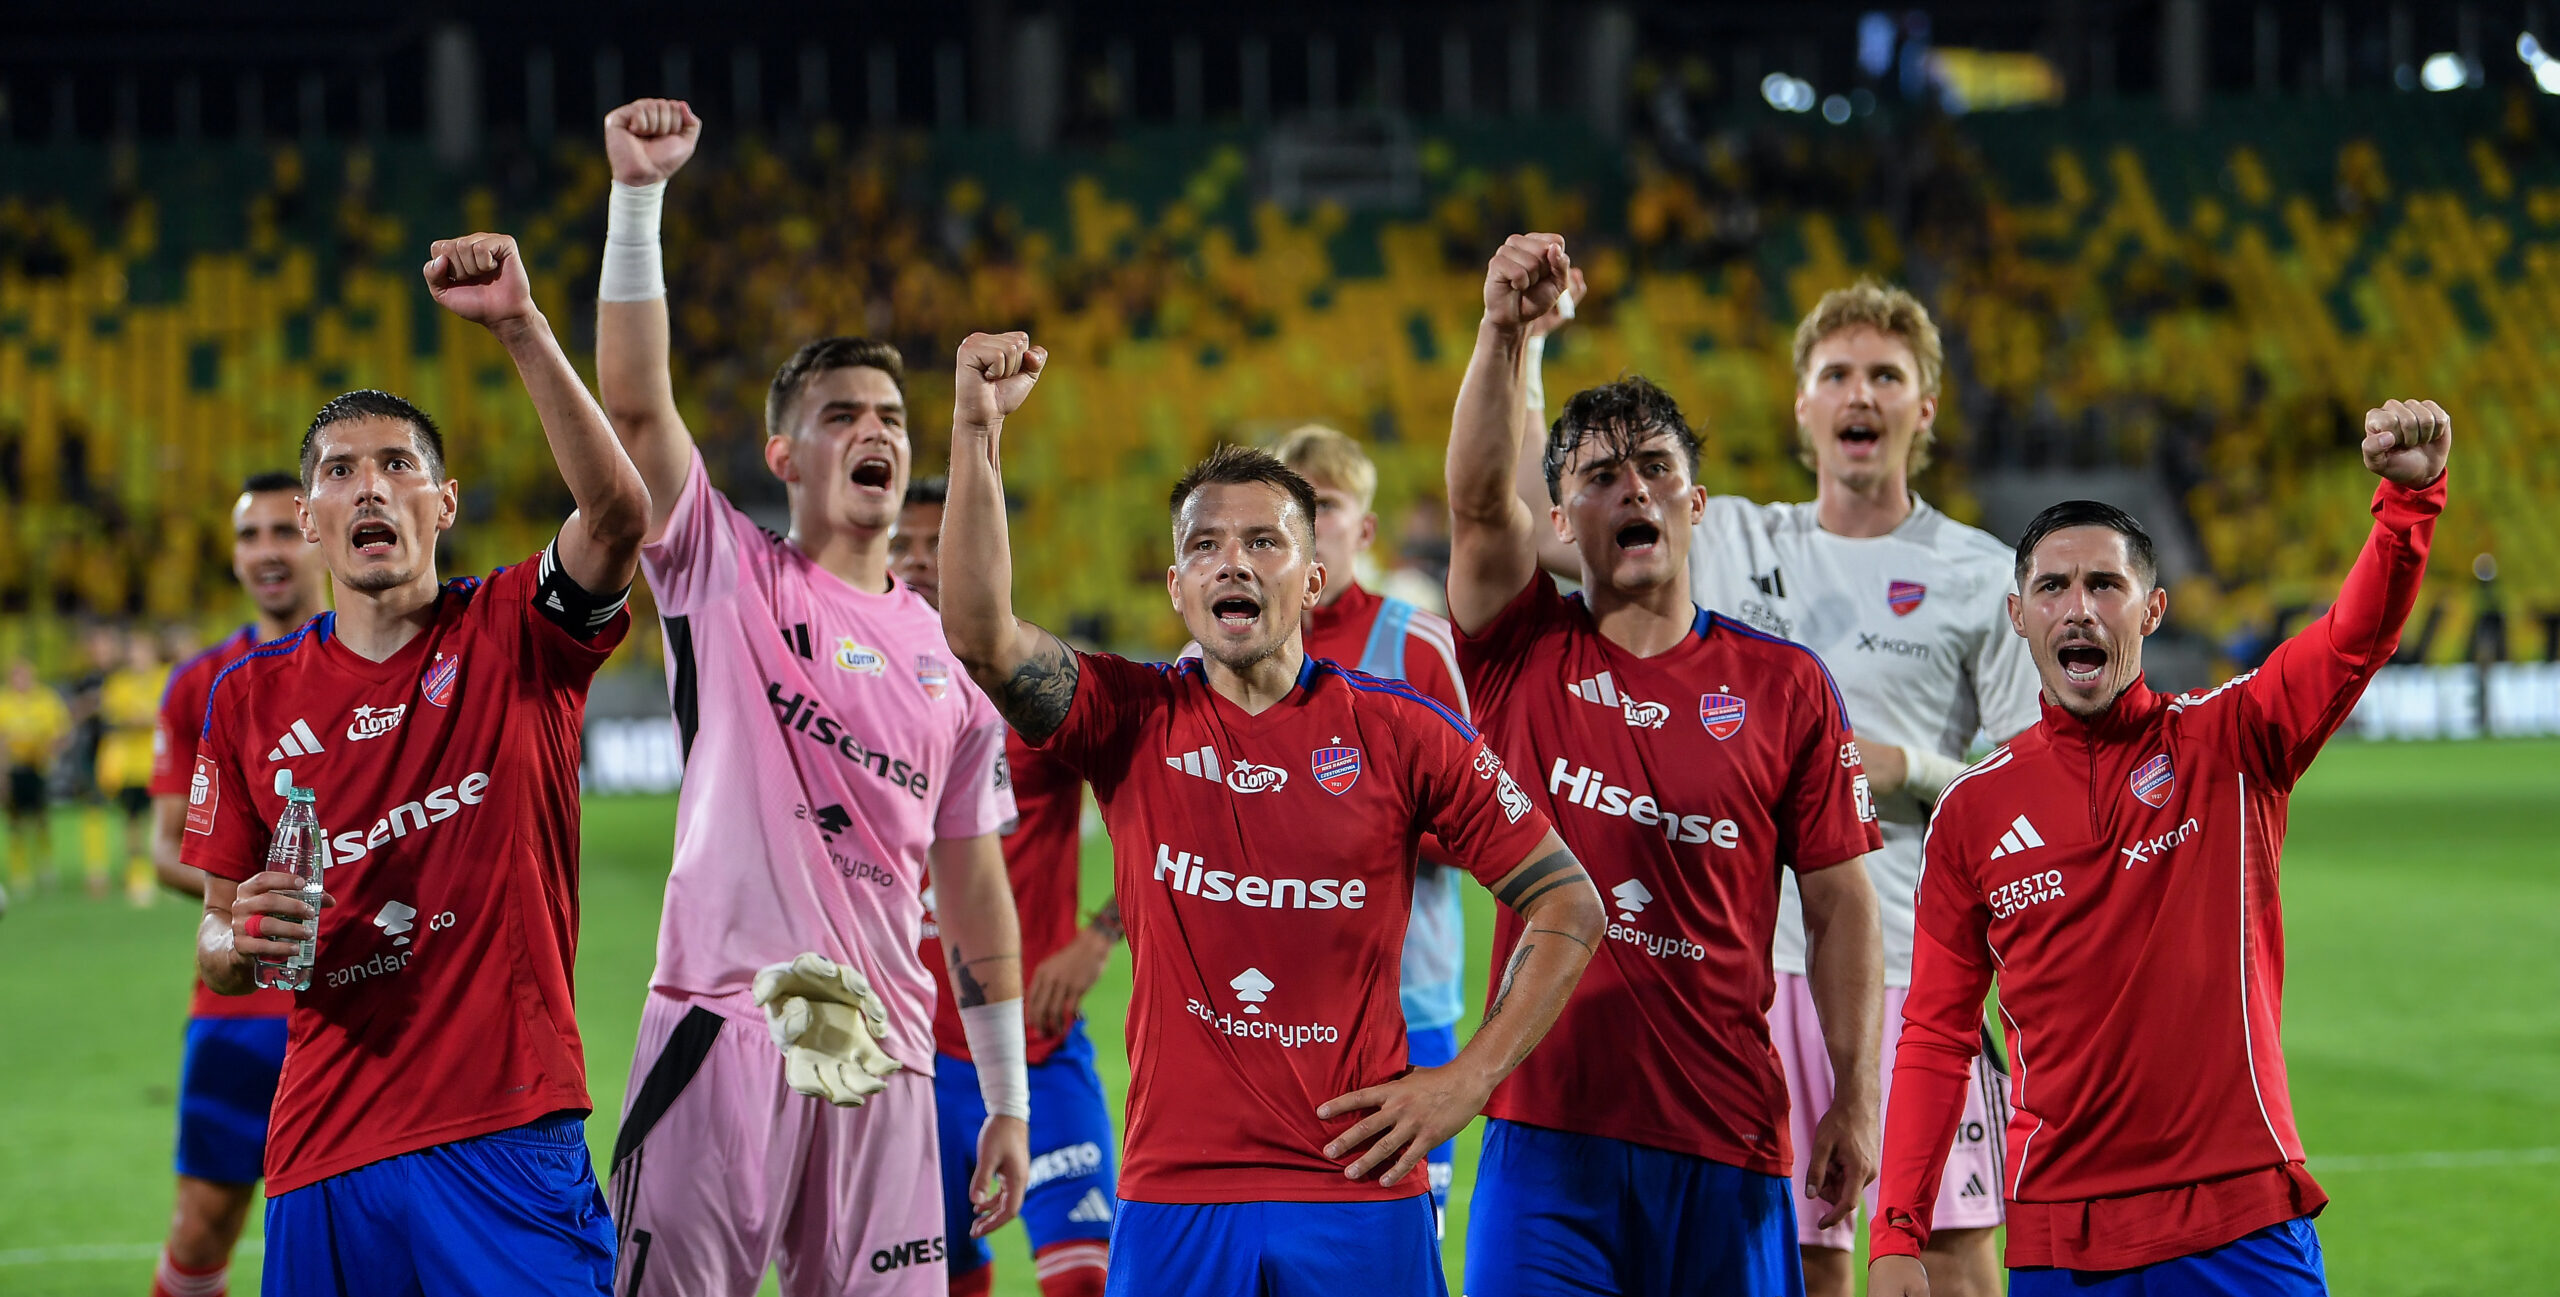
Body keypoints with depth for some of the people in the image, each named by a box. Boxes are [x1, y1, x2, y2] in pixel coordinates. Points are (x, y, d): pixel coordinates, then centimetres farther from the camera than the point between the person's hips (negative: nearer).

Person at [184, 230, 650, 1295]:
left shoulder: (513, 638, 3)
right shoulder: (252, 697, 10)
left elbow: (618, 514, -18)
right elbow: (216, 948, 16)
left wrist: (520, 327, -26)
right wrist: (243, 941, -8)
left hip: (504, 1142, -3)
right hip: (323, 1155, 3)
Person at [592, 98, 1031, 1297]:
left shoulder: (949, 649, 15)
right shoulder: (727, 577, 6)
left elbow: (975, 894, 17)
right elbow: (635, 403, -8)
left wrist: (1010, 1100, 13)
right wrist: (638, 198, -17)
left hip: (884, 1058, 3)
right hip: (727, 1028, -3)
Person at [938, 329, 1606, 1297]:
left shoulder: (1400, 734, 2)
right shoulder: (1133, 721, 4)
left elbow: (1567, 906, 7)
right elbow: (981, 635, -14)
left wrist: (1467, 1082, -1)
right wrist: (978, 425, -21)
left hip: (1362, 1191, 0)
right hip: (1176, 1193, 1)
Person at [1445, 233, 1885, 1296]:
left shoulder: (1787, 686, 7)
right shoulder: (1525, 660, 6)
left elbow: (1839, 902, 6)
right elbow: (1477, 499, -11)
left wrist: (1857, 1098, -1)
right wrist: (1506, 330, -26)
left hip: (1726, 1138, 1)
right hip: (1549, 1122, -1)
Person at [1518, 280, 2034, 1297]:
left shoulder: (1981, 575, 3)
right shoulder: (1727, 544, 13)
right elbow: (1530, 517, 11)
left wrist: (1905, 771, -11)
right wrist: (1518, 344, 2)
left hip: (1915, 961, -3)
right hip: (1753, 956, 3)